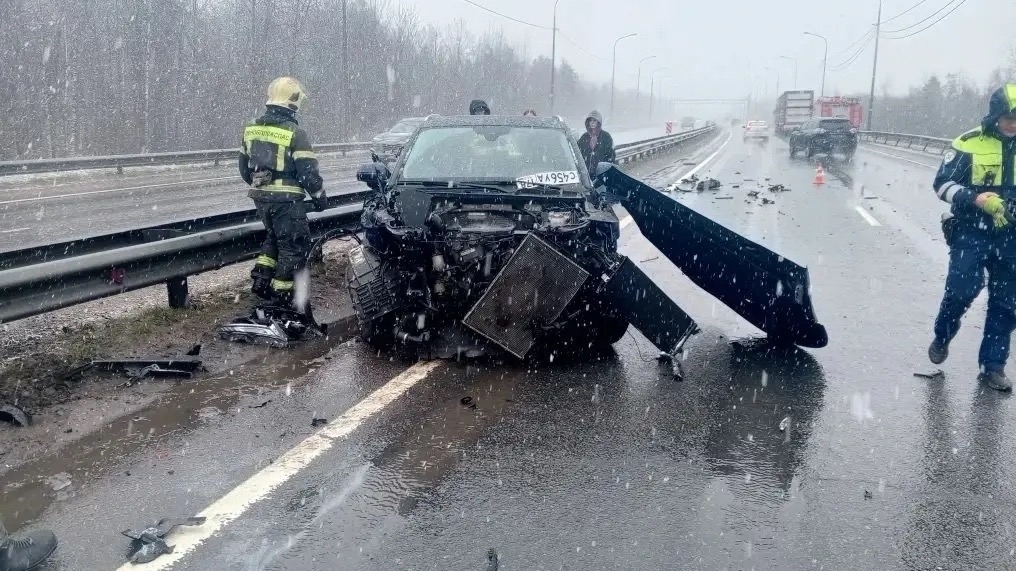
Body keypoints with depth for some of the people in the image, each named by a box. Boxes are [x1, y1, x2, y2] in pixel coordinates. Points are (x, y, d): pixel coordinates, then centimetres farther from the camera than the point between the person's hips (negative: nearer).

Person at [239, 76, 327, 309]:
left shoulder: (251, 129, 7)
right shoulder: (295, 133, -14)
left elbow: (244, 166, 16)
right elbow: (308, 170, -15)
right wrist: (319, 196, -1)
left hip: (260, 197, 7)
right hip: (286, 199, -7)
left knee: (274, 237, 26)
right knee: (295, 245, 4)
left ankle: (260, 279, 20)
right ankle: (282, 294, 6)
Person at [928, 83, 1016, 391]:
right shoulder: (970, 144, -6)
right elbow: (943, 183, -8)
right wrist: (975, 198, -23)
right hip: (972, 233, -4)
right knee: (961, 291, -11)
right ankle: (942, 337, 19)